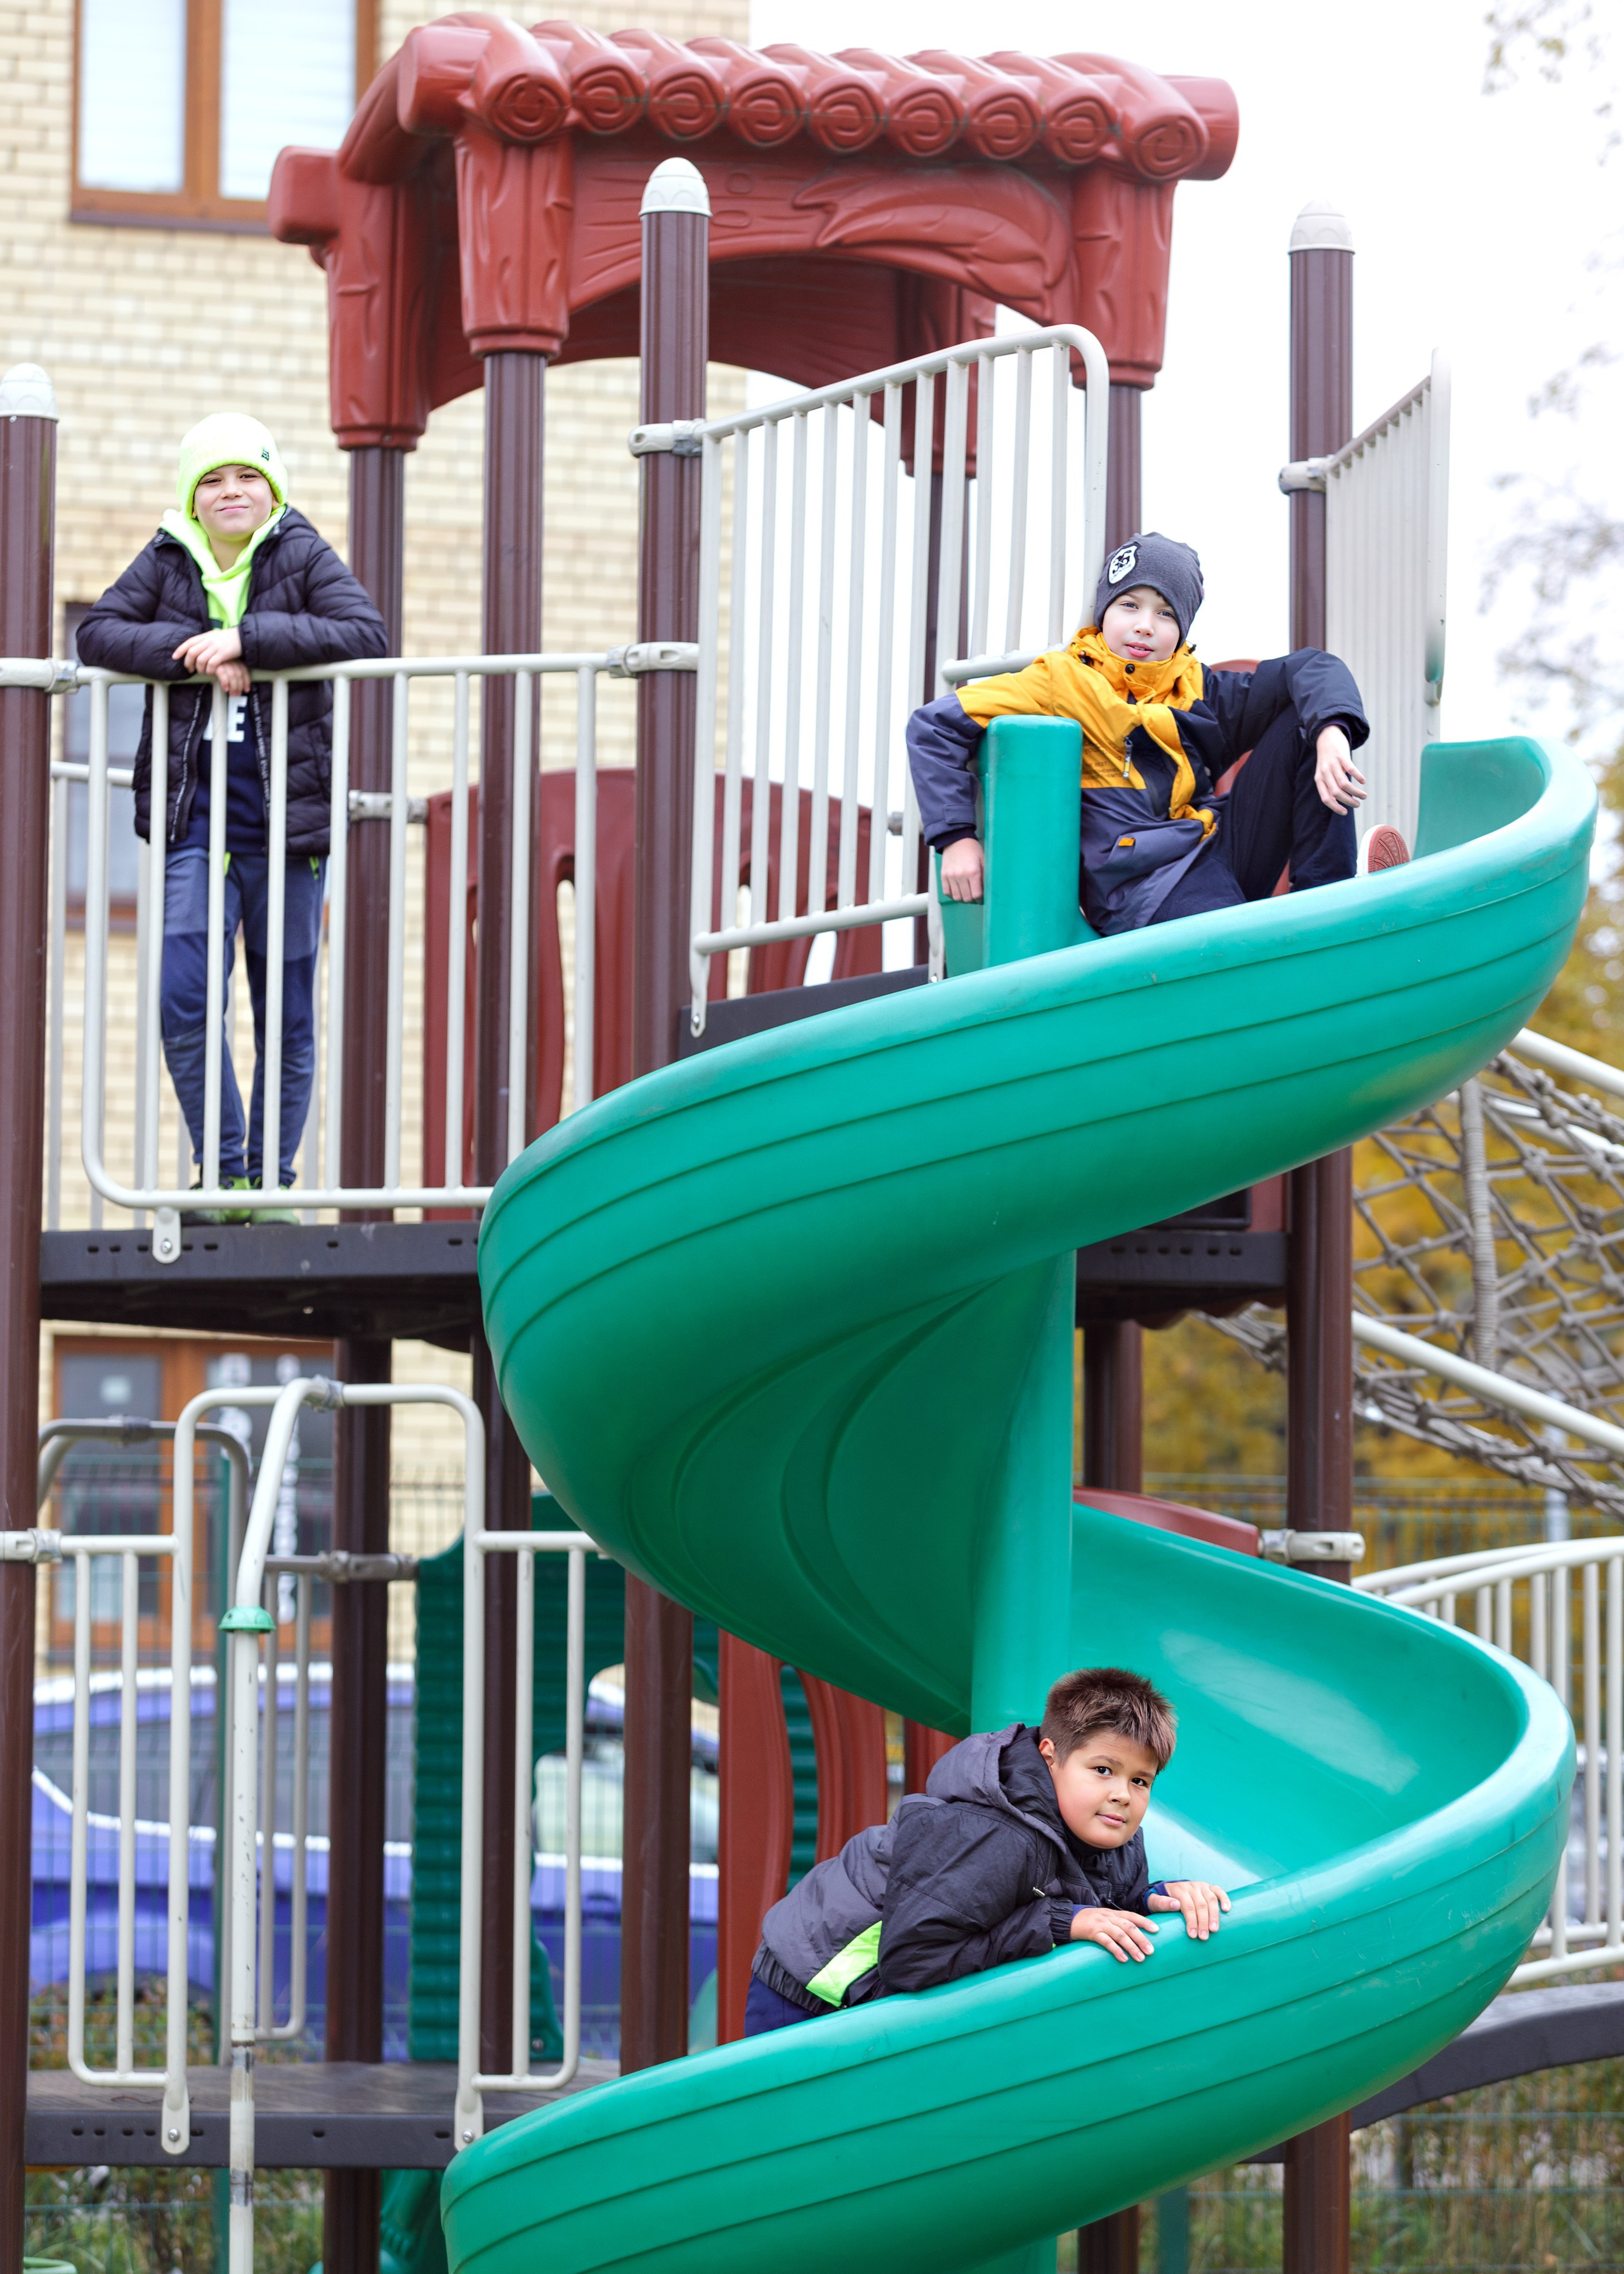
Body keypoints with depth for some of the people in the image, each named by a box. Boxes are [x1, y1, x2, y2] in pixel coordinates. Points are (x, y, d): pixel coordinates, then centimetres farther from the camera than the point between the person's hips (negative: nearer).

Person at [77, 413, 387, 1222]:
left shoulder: (303, 557, 0)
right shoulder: (166, 562, 5)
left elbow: (365, 633, -13)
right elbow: (97, 633, -2)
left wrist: (245, 640, -21)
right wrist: (192, 654, -17)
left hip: (286, 819, -1)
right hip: (194, 817, 1)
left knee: (286, 1010, 4)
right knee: (184, 997, -9)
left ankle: (271, 1176, 16)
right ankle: (224, 1170, 5)